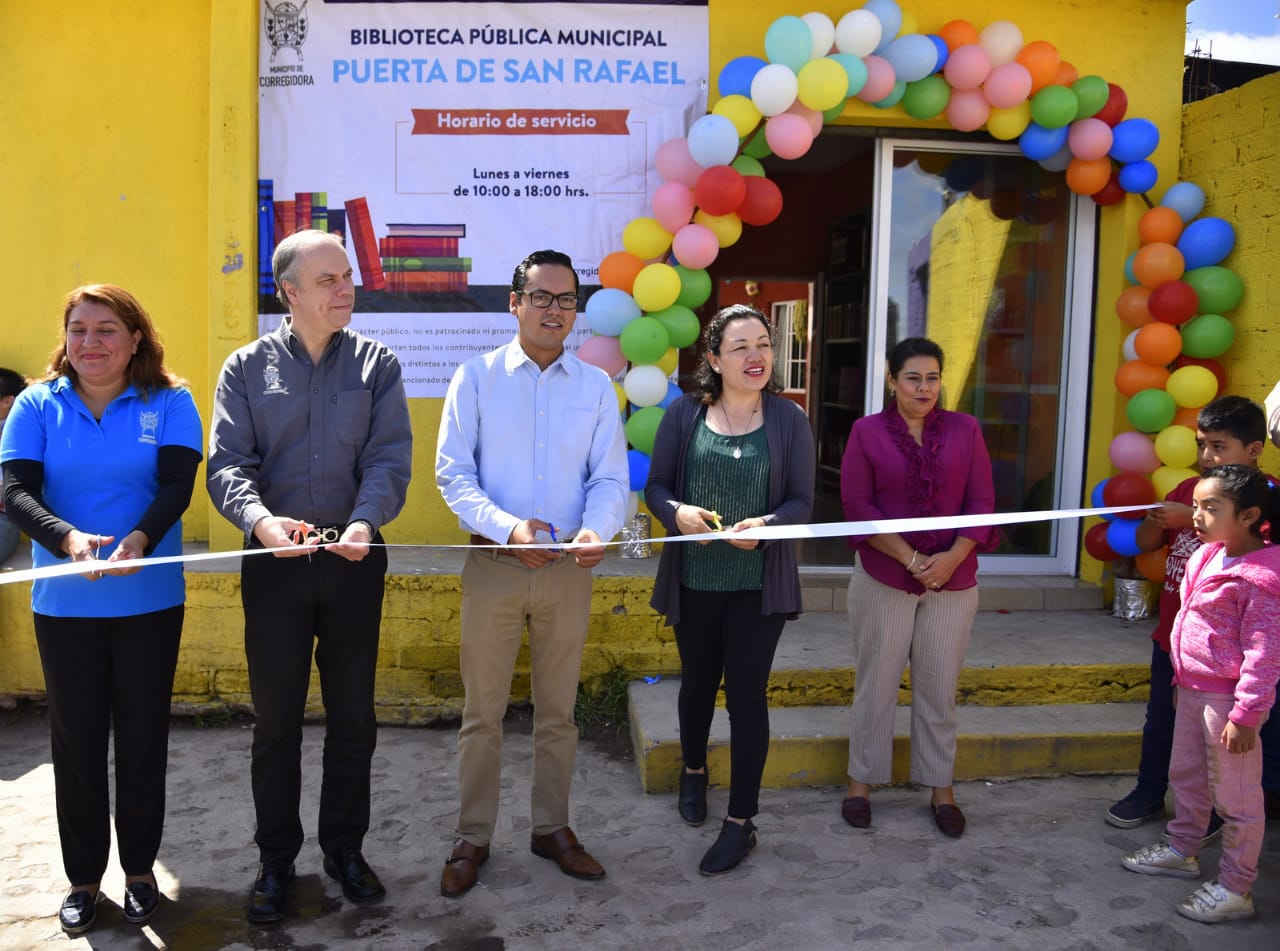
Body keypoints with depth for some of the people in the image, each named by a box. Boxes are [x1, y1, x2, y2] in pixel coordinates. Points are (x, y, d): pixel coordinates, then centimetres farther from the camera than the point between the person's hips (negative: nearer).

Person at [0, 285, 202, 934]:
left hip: (149, 600, -1)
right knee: (76, 739, 9)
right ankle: (83, 877, 25)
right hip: (64, 603, 1)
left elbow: (177, 486, -13)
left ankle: (140, 868, 26)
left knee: (142, 735, 9)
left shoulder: (170, 403, -1)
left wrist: (140, 537, -33)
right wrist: (68, 538, -28)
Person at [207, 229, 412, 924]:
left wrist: (365, 522, -26)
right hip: (274, 563, 0)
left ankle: (345, 848, 29)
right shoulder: (247, 368, 2)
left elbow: (389, 458, -7)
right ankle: (276, 860, 25)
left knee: (353, 715, 11)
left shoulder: (377, 364, 3)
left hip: (355, 561, 1)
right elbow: (227, 464, -7)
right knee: (275, 719, 8)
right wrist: (261, 519, -28)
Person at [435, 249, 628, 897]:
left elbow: (612, 477, 3)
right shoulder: (476, 377, -1)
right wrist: (507, 527, -22)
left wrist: (597, 530, -18)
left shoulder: (595, 386, 5)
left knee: (558, 710, 14)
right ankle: (473, 837, 23)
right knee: (482, 712, 6)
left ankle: (552, 828, 30)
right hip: (492, 567, -2)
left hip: (568, 571, 2)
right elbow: (452, 472, -6)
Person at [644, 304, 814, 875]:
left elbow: (802, 502, -4)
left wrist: (766, 523, -24)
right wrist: (677, 511, -21)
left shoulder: (789, 420, -5)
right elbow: (655, 487, 0)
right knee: (698, 682, 21)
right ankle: (693, 771, 49)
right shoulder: (684, 414, -3)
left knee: (746, 697, 2)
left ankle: (741, 823, 17)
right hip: (693, 581, 2)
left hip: (758, 585, -2)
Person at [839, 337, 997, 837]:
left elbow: (982, 503, 1)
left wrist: (952, 557, -15)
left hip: (953, 582, 2)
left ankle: (941, 788, 24)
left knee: (940, 687, 10)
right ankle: (861, 782, 23)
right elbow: (857, 505, -8)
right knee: (876, 682, 8)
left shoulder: (965, 430, 4)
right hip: (883, 579, -1)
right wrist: (910, 558, -16)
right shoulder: (867, 431, -2)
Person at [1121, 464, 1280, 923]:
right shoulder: (1207, 557, 4)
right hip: (1193, 690, 9)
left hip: (1227, 699, -9)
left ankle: (1235, 889, 17)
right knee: (1186, 774, 23)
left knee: (1235, 796, 5)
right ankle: (1182, 850, 42)